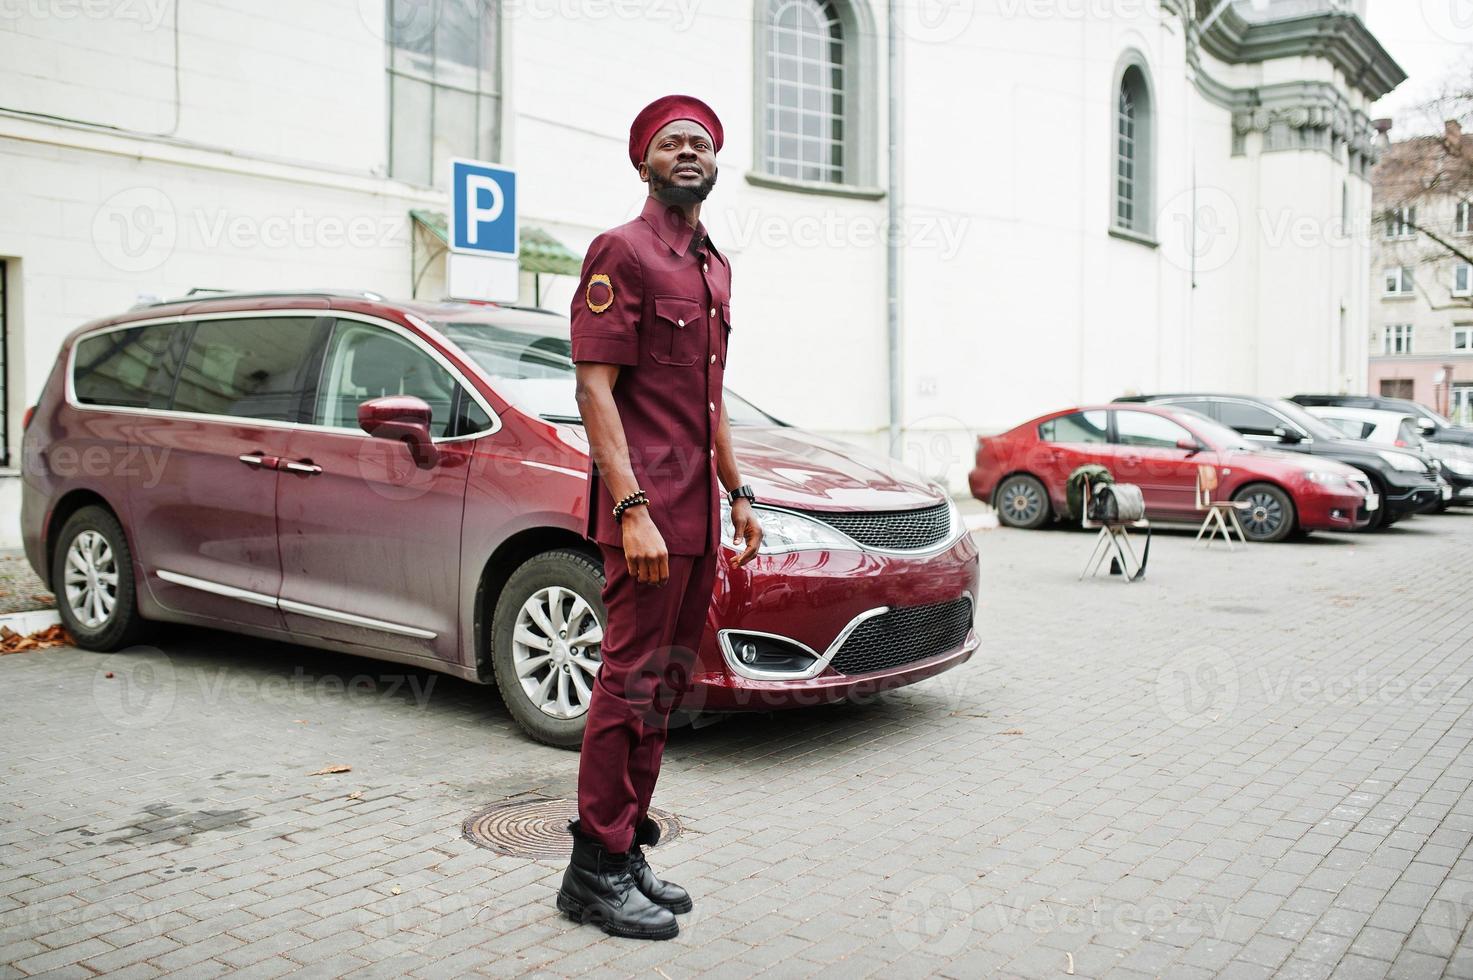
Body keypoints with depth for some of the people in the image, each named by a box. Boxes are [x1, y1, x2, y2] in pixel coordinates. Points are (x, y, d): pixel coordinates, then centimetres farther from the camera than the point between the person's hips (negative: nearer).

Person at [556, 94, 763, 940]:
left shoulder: (713, 264, 20)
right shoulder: (622, 251, -5)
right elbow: (596, 385, -14)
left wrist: (738, 496, 20)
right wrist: (631, 509, -22)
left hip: (700, 513, 9)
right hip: (646, 509, -8)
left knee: (665, 685, 12)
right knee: (631, 681, -5)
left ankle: (627, 852, 23)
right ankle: (595, 871, 7)